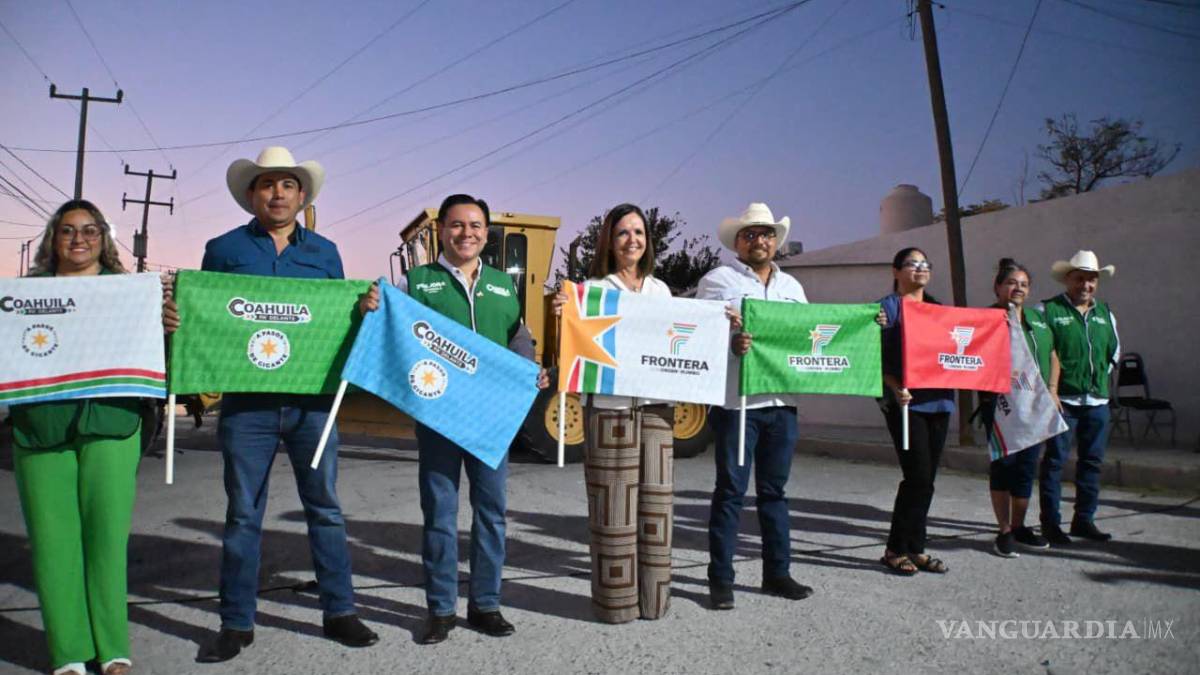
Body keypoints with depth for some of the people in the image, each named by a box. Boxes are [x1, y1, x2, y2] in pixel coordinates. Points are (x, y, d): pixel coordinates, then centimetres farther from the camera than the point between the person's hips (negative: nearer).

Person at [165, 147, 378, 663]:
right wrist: (172, 319, -14)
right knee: (243, 514, 7)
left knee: (325, 507, 8)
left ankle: (338, 612, 20)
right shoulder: (224, 249, 8)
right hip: (246, 401, -1)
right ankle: (236, 624, 20)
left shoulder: (324, 252, 11)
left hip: (312, 399, 1)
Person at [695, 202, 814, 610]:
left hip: (782, 401, 5)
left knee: (774, 490, 13)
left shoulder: (792, 286, 18)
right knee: (731, 491, -1)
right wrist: (729, 343, -25)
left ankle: (777, 572, 22)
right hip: (735, 402, -5)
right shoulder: (718, 280, 0)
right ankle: (720, 579, 8)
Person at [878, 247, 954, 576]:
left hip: (938, 399, 7)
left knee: (925, 478, 9)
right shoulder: (888, 308, -1)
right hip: (906, 401, -6)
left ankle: (914, 548, 18)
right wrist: (896, 389, -22)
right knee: (918, 477, -9)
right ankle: (896, 549, 5)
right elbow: (877, 357, -9)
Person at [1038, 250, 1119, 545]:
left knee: (1092, 461, 11)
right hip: (1062, 400, -6)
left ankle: (1084, 520, 22)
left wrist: (1101, 374, 15)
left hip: (1097, 400, 6)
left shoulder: (1105, 312, 14)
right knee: (1055, 460, -3)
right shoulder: (1049, 310, -4)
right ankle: (1050, 523, 3)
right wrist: (1049, 385, -8)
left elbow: (1115, 349, 25)